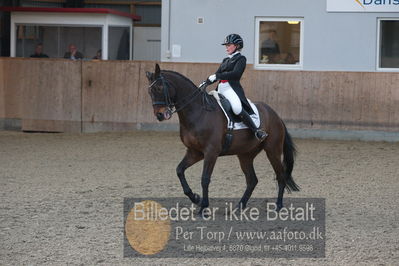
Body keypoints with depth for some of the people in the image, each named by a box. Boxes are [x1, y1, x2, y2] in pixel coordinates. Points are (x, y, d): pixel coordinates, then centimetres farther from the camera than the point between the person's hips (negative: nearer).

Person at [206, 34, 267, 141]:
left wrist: (217, 76, -17)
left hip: (232, 88, -9)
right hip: (221, 89, 9)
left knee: (238, 109, -32)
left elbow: (235, 74, -13)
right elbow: (217, 75, 24)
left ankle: (256, 130, -30)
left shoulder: (241, 59, 2)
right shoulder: (226, 60, 25)